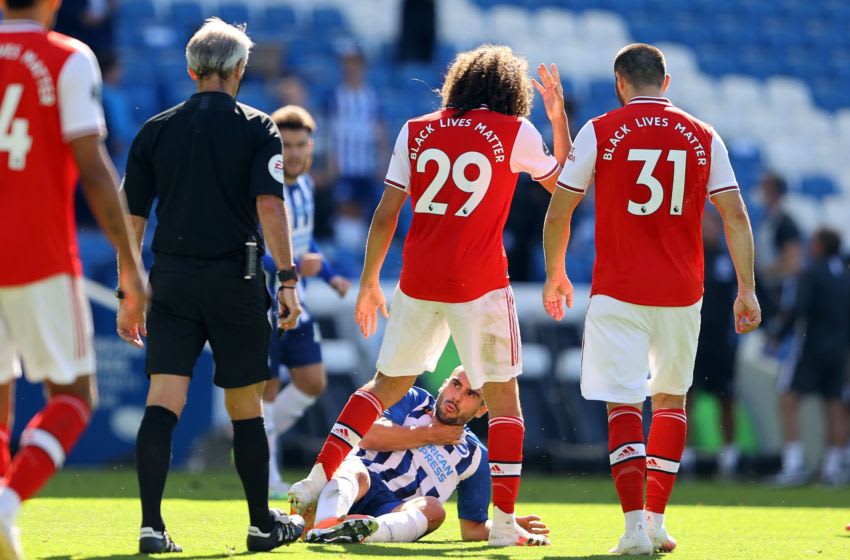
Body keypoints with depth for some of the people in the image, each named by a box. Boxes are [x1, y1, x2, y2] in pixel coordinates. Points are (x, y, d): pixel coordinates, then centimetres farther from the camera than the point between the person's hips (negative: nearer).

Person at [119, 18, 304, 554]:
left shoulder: (156, 130, 8)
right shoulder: (257, 129, 0)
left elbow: (132, 218, 8)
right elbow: (270, 204, -12)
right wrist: (288, 278, -11)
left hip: (171, 282, 2)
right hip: (236, 281, -2)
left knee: (163, 402, -4)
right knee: (245, 407, 10)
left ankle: (152, 525, -15)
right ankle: (264, 524, 21)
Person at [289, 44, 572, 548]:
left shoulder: (416, 132, 7)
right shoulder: (514, 133, 0)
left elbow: (386, 215, 7)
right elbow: (563, 181, 16)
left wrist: (370, 283, 15)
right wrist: (560, 117, 22)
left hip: (418, 281, 3)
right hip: (481, 283, -3)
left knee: (388, 384, 18)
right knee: (503, 396, 7)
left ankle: (319, 477, 10)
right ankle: (505, 522, 1)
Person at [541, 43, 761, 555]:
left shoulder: (600, 133, -2)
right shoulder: (704, 138, 5)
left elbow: (558, 213, 2)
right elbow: (735, 216, 2)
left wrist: (555, 275, 16)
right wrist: (747, 290, 6)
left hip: (619, 292, -3)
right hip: (682, 293, 3)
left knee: (623, 405, -2)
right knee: (671, 399, 17)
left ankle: (635, 528, -14)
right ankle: (657, 521, 15)